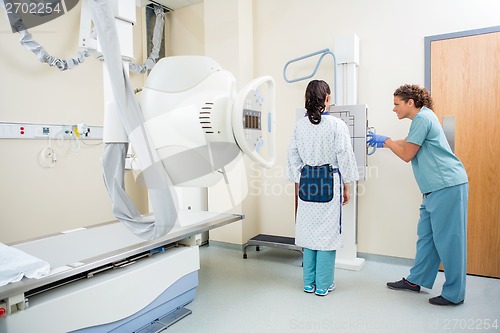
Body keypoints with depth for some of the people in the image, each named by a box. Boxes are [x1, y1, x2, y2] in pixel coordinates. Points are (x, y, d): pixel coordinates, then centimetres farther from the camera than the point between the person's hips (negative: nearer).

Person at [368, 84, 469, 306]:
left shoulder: (423, 118, -12)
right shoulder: (421, 118, 19)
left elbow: (406, 154, -11)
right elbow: (406, 144, 29)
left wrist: (386, 141, 3)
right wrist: (381, 141, 23)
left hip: (447, 186, -10)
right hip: (436, 188, 10)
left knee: (448, 239, -2)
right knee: (426, 235, 14)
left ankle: (454, 294, 10)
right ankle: (415, 280, 25)